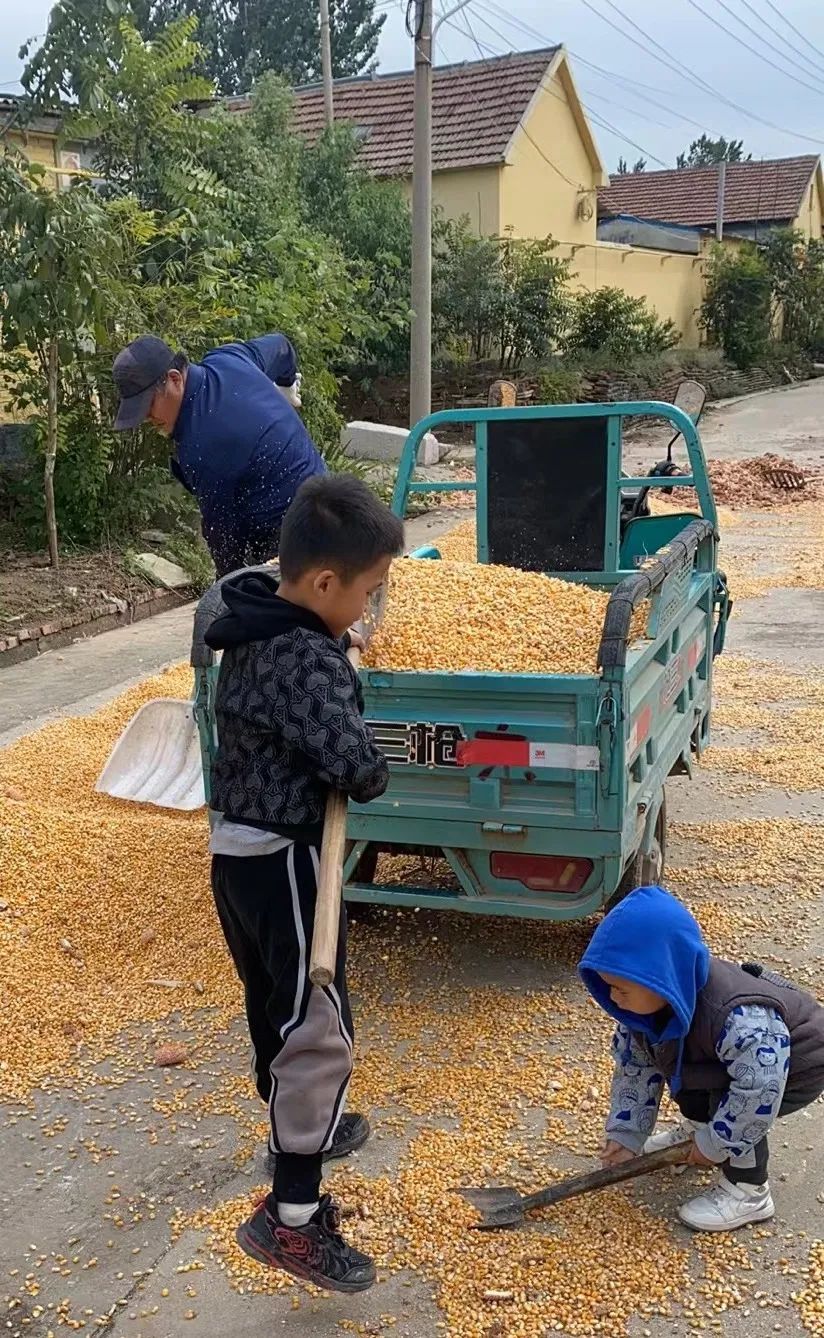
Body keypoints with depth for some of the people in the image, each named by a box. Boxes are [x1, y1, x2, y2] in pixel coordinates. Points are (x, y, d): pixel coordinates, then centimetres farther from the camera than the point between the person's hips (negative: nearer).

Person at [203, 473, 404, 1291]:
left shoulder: (254, 629, 4)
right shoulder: (306, 659, -25)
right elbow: (356, 767, -28)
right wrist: (372, 780, -5)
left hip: (237, 848, 10)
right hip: (282, 860, -10)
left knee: (276, 1010, 24)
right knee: (318, 1029, -3)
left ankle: (301, 1130, 44)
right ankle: (290, 1217, 2)